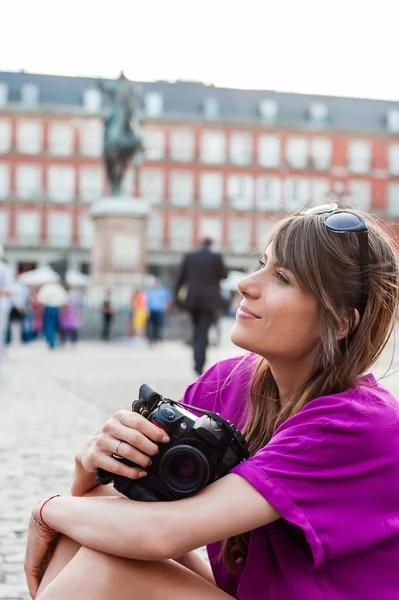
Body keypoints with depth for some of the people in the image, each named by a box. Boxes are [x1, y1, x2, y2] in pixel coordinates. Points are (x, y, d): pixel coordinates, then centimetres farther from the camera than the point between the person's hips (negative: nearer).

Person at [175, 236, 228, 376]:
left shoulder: (189, 257, 2)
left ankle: (198, 360, 18)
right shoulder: (216, 257, -6)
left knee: (197, 330, 18)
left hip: (192, 299, 3)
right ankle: (199, 363, -12)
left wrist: (176, 296, 10)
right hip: (209, 299, -3)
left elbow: (180, 277, 4)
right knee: (203, 332, -3)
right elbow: (224, 275, 2)